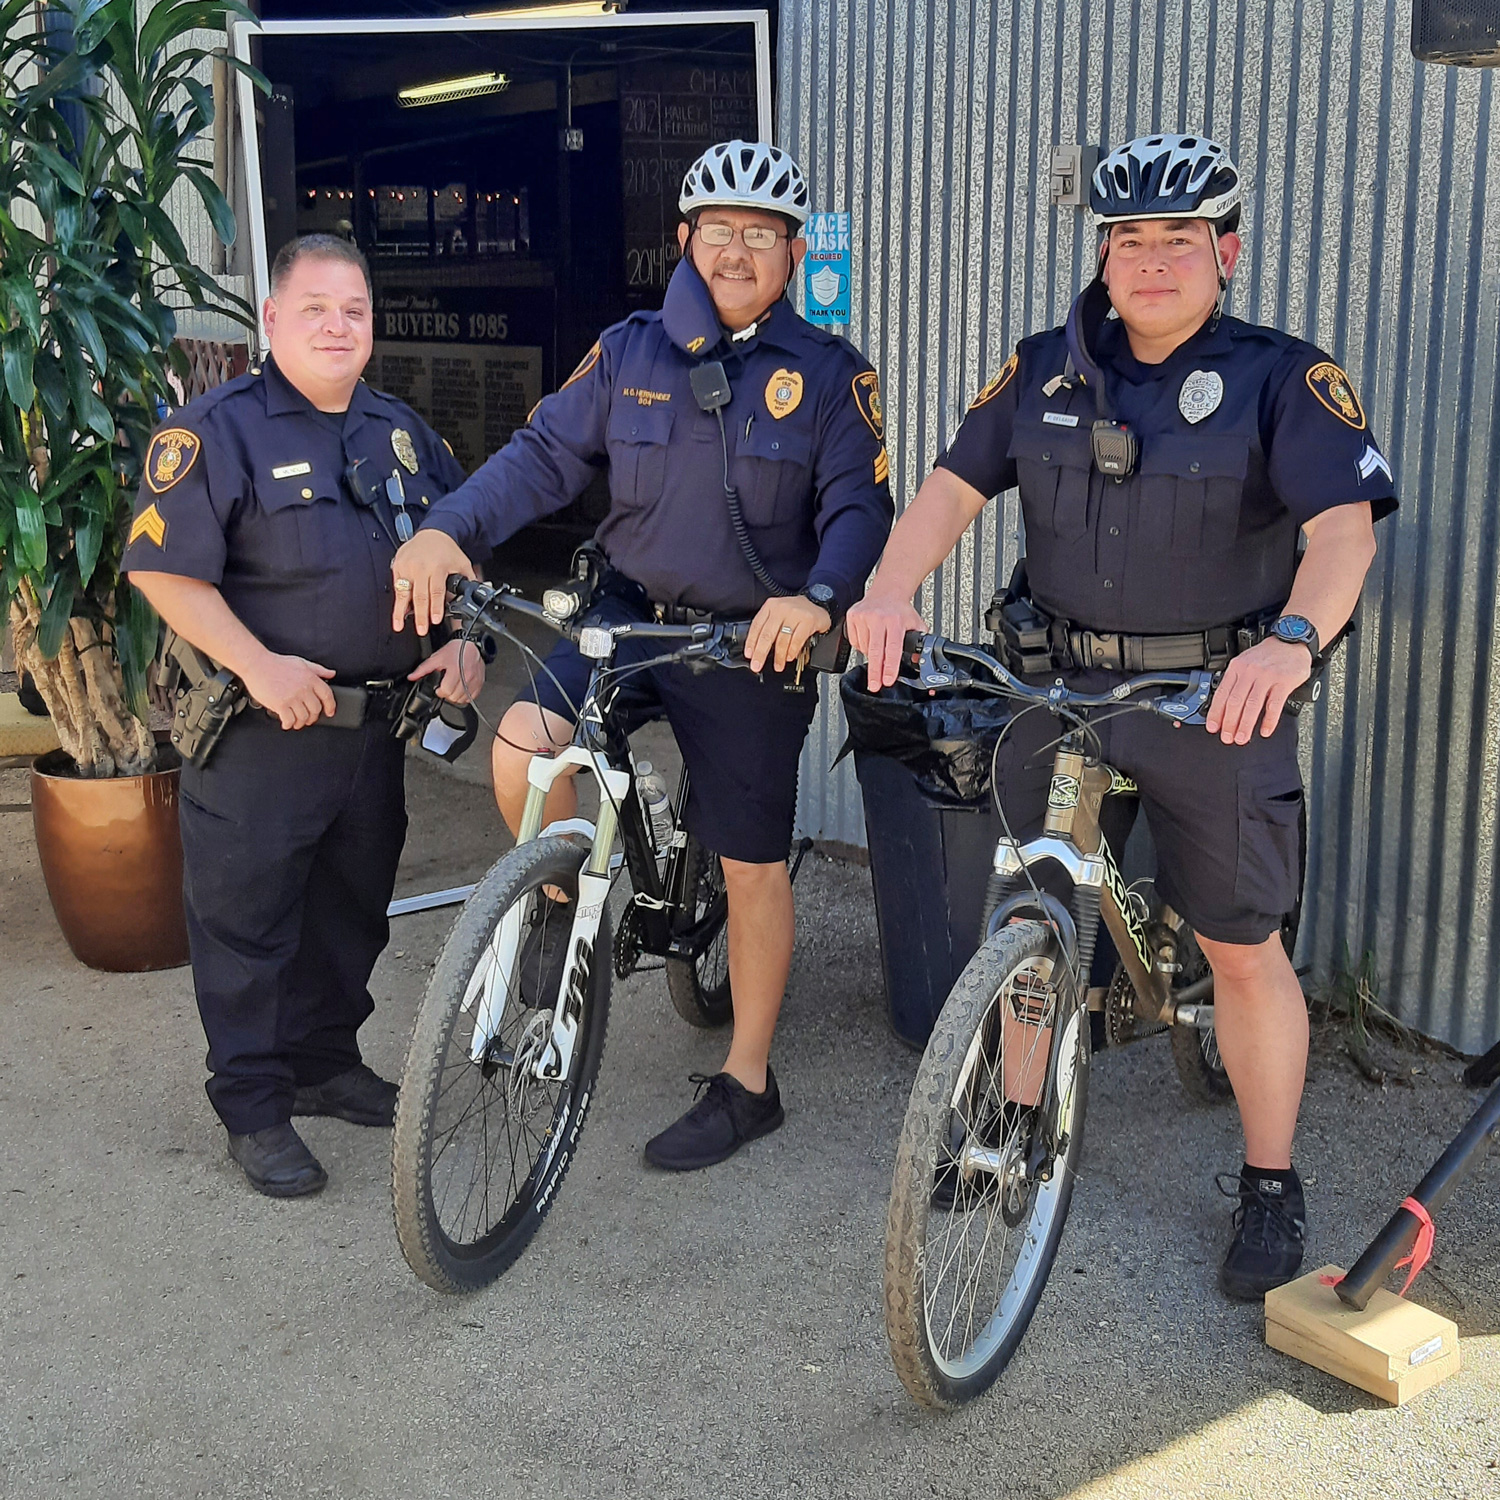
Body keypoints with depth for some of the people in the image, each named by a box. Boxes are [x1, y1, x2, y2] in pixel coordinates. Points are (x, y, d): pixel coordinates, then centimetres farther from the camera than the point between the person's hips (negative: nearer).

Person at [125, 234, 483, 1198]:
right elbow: (163, 569, -15)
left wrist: (463, 639, 2)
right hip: (263, 728, -6)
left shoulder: (401, 431, 12)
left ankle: (328, 1063, 35)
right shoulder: (218, 429, -9)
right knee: (248, 920, 2)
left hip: (377, 723, 7)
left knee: (353, 910, 17)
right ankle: (254, 1108, 14)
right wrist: (258, 665, -22)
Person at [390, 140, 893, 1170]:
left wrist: (817, 596, -32)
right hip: (629, 613, 3)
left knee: (753, 864, 4)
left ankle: (748, 1084, 21)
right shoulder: (630, 352, 4)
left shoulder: (829, 375, -3)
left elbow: (860, 508, -11)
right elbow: (543, 455, 0)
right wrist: (447, 529, -17)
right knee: (522, 745, -22)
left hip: (754, 642, -2)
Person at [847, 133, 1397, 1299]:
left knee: (1244, 947, 3)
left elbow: (1344, 525, -20)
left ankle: (1272, 1186, 19)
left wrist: (1294, 639, -40)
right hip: (1063, 680, 4)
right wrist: (891, 590, -22)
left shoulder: (1282, 380, -7)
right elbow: (955, 487, -2)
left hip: (1219, 696, -4)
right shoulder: (1047, 371, 5)